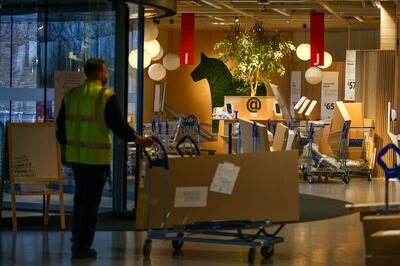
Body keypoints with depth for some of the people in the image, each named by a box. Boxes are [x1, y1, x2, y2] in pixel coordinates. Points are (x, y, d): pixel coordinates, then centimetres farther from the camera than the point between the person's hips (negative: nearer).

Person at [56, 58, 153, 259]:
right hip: (97, 156, -6)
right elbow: (117, 124, -10)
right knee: (91, 200, 1)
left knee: (80, 197, 20)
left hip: (75, 154, 6)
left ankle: (77, 241, 26)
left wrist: (64, 147, 26)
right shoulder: (107, 96, -10)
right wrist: (138, 139, 2)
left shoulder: (71, 95, 8)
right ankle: (82, 247, 4)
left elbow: (61, 124, 13)